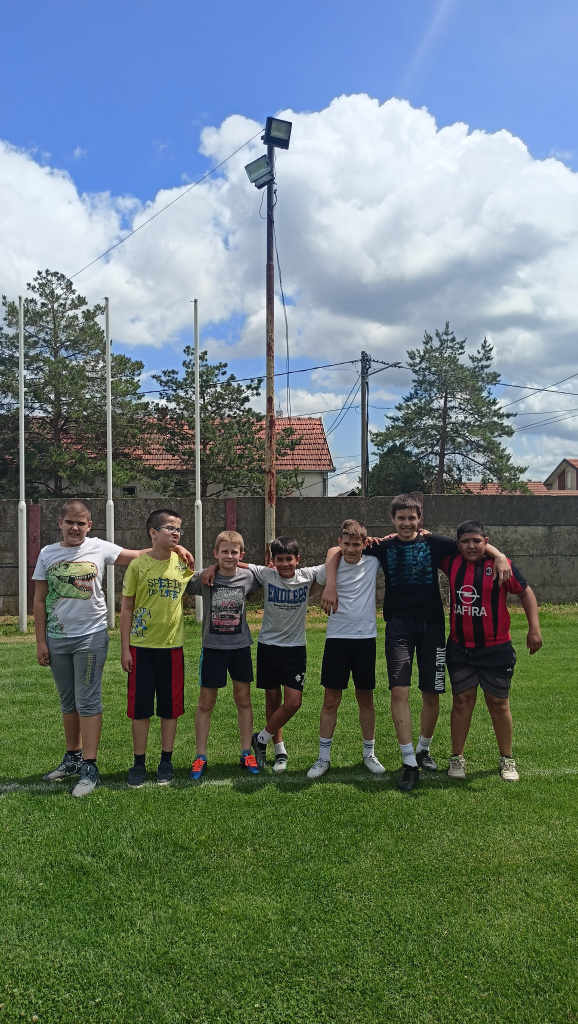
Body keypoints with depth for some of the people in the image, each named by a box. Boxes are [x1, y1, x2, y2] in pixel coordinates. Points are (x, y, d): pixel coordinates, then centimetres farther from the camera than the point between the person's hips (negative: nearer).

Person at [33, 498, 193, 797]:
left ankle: (89, 767, 1)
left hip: (90, 637, -3)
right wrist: (40, 641, 3)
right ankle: (73, 758, 29)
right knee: (67, 702, 14)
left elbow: (138, 555, 6)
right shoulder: (48, 554, 3)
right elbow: (40, 600, 6)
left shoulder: (99, 548, -3)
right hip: (57, 639, 3)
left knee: (88, 701, -4)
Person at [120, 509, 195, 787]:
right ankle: (139, 764, 19)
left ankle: (166, 762, 22)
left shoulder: (184, 564, 1)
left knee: (170, 706, 8)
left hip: (172, 645, 1)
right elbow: (127, 608, 0)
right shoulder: (138, 565, -4)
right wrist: (125, 648, -3)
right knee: (140, 706, 5)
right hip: (141, 645, -1)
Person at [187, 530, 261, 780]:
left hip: (240, 646, 2)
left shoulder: (248, 577, -2)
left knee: (243, 699, 9)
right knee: (205, 702, 4)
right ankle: (201, 757, 15)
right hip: (213, 647, -2)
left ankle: (246, 753, 22)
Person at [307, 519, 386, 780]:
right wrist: (332, 555, -9)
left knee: (365, 698, 12)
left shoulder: (373, 562, 1)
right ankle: (324, 757, 13)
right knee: (331, 700, 3)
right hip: (337, 638, -1)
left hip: (365, 638, 1)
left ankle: (369, 754, 26)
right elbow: (324, 580, -18)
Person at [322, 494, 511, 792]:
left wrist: (499, 555, -14)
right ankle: (409, 762, -3)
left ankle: (423, 749, 31)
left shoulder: (434, 543, 1)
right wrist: (330, 585, -7)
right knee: (399, 691, -12)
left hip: (431, 625, 1)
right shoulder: (383, 546, 1)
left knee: (431, 694, 6)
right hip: (399, 625, -1)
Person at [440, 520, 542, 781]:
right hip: (460, 648, 2)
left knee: (498, 703, 10)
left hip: (496, 649, -2)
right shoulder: (452, 562, -2)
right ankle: (457, 758, 19)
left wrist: (534, 628, -7)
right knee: (462, 700, 8)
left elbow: (526, 593, -2)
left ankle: (507, 760, 25)